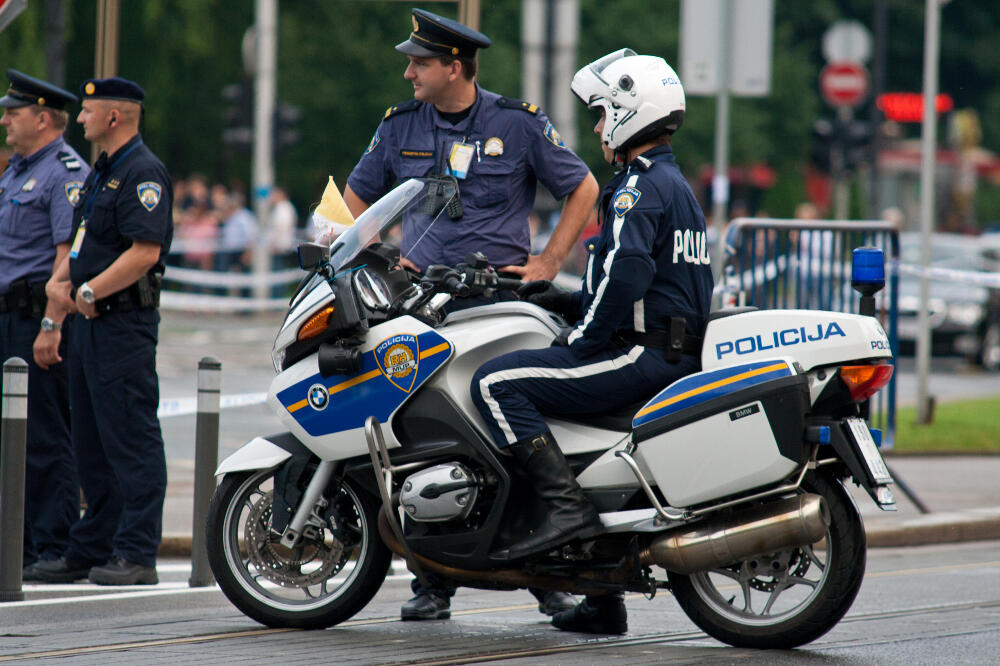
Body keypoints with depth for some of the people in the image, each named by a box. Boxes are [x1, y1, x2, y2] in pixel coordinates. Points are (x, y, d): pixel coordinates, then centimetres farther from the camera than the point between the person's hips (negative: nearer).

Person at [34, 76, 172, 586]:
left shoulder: (142, 173, -13)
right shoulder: (101, 173, 19)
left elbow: (145, 251, -22)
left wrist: (91, 291, -17)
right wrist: (59, 280, 5)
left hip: (124, 323, -11)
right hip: (93, 320, 11)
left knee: (132, 439, -8)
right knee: (92, 443, 13)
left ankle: (137, 554, -7)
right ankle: (92, 548, 19)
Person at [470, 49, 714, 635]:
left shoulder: (639, 186, -11)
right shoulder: (676, 184, 22)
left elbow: (626, 272, -24)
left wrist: (582, 339, -15)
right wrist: (570, 301, 20)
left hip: (640, 355, -11)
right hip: (681, 355, 11)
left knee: (497, 383, -15)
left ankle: (568, 507, -25)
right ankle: (603, 602, 24)